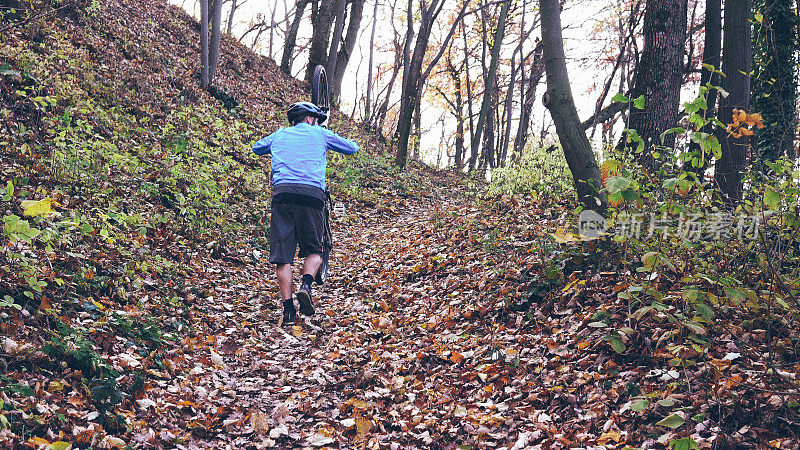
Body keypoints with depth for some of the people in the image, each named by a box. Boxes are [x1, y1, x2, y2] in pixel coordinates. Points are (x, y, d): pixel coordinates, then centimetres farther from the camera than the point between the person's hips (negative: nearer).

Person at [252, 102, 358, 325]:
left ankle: (288, 309, -5)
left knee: (282, 255, 2)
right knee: (314, 249, 14)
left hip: (282, 191, 1)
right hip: (312, 193, -1)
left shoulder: (280, 135, 26)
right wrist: (331, 141, 50)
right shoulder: (319, 134, 19)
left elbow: (257, 148, 45)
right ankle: (306, 285, -14)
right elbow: (352, 148, 31)